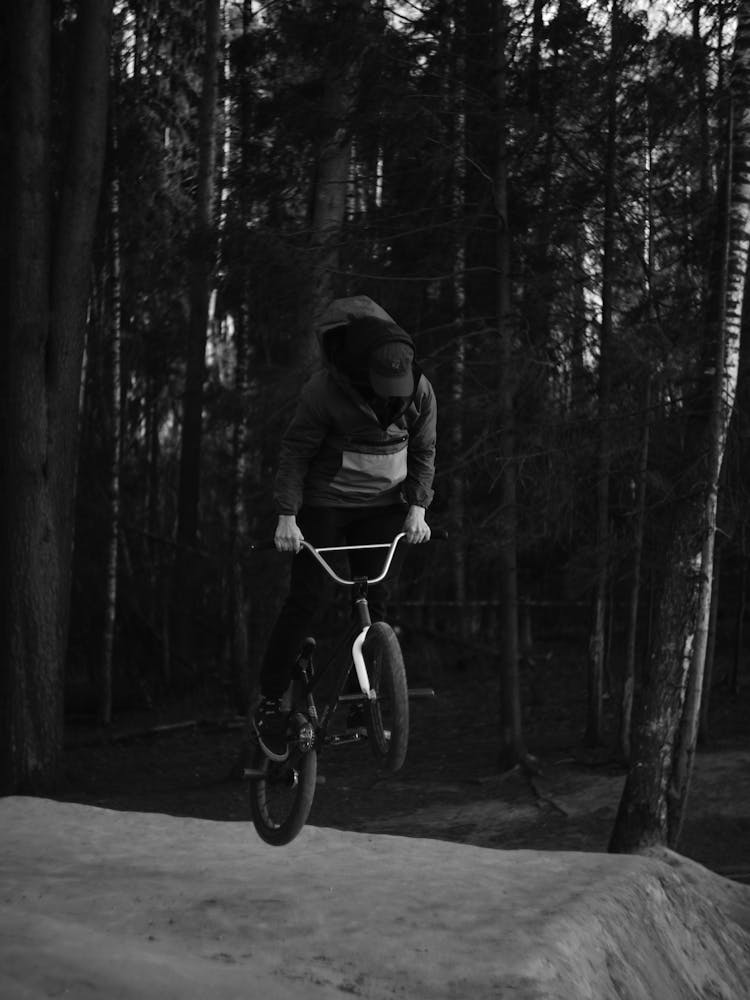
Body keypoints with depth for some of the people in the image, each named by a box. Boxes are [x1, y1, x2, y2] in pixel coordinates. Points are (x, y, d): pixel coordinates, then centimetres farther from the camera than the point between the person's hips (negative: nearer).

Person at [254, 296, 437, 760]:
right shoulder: (326, 390, -22)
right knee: (306, 600, -7)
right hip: (326, 505, -3)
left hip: (383, 507, 3)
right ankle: (270, 702, 3)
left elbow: (424, 452, 2)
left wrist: (418, 507, -8)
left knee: (377, 600, -4)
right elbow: (296, 451, -14)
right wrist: (287, 515, -19)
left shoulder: (420, 390, -10)